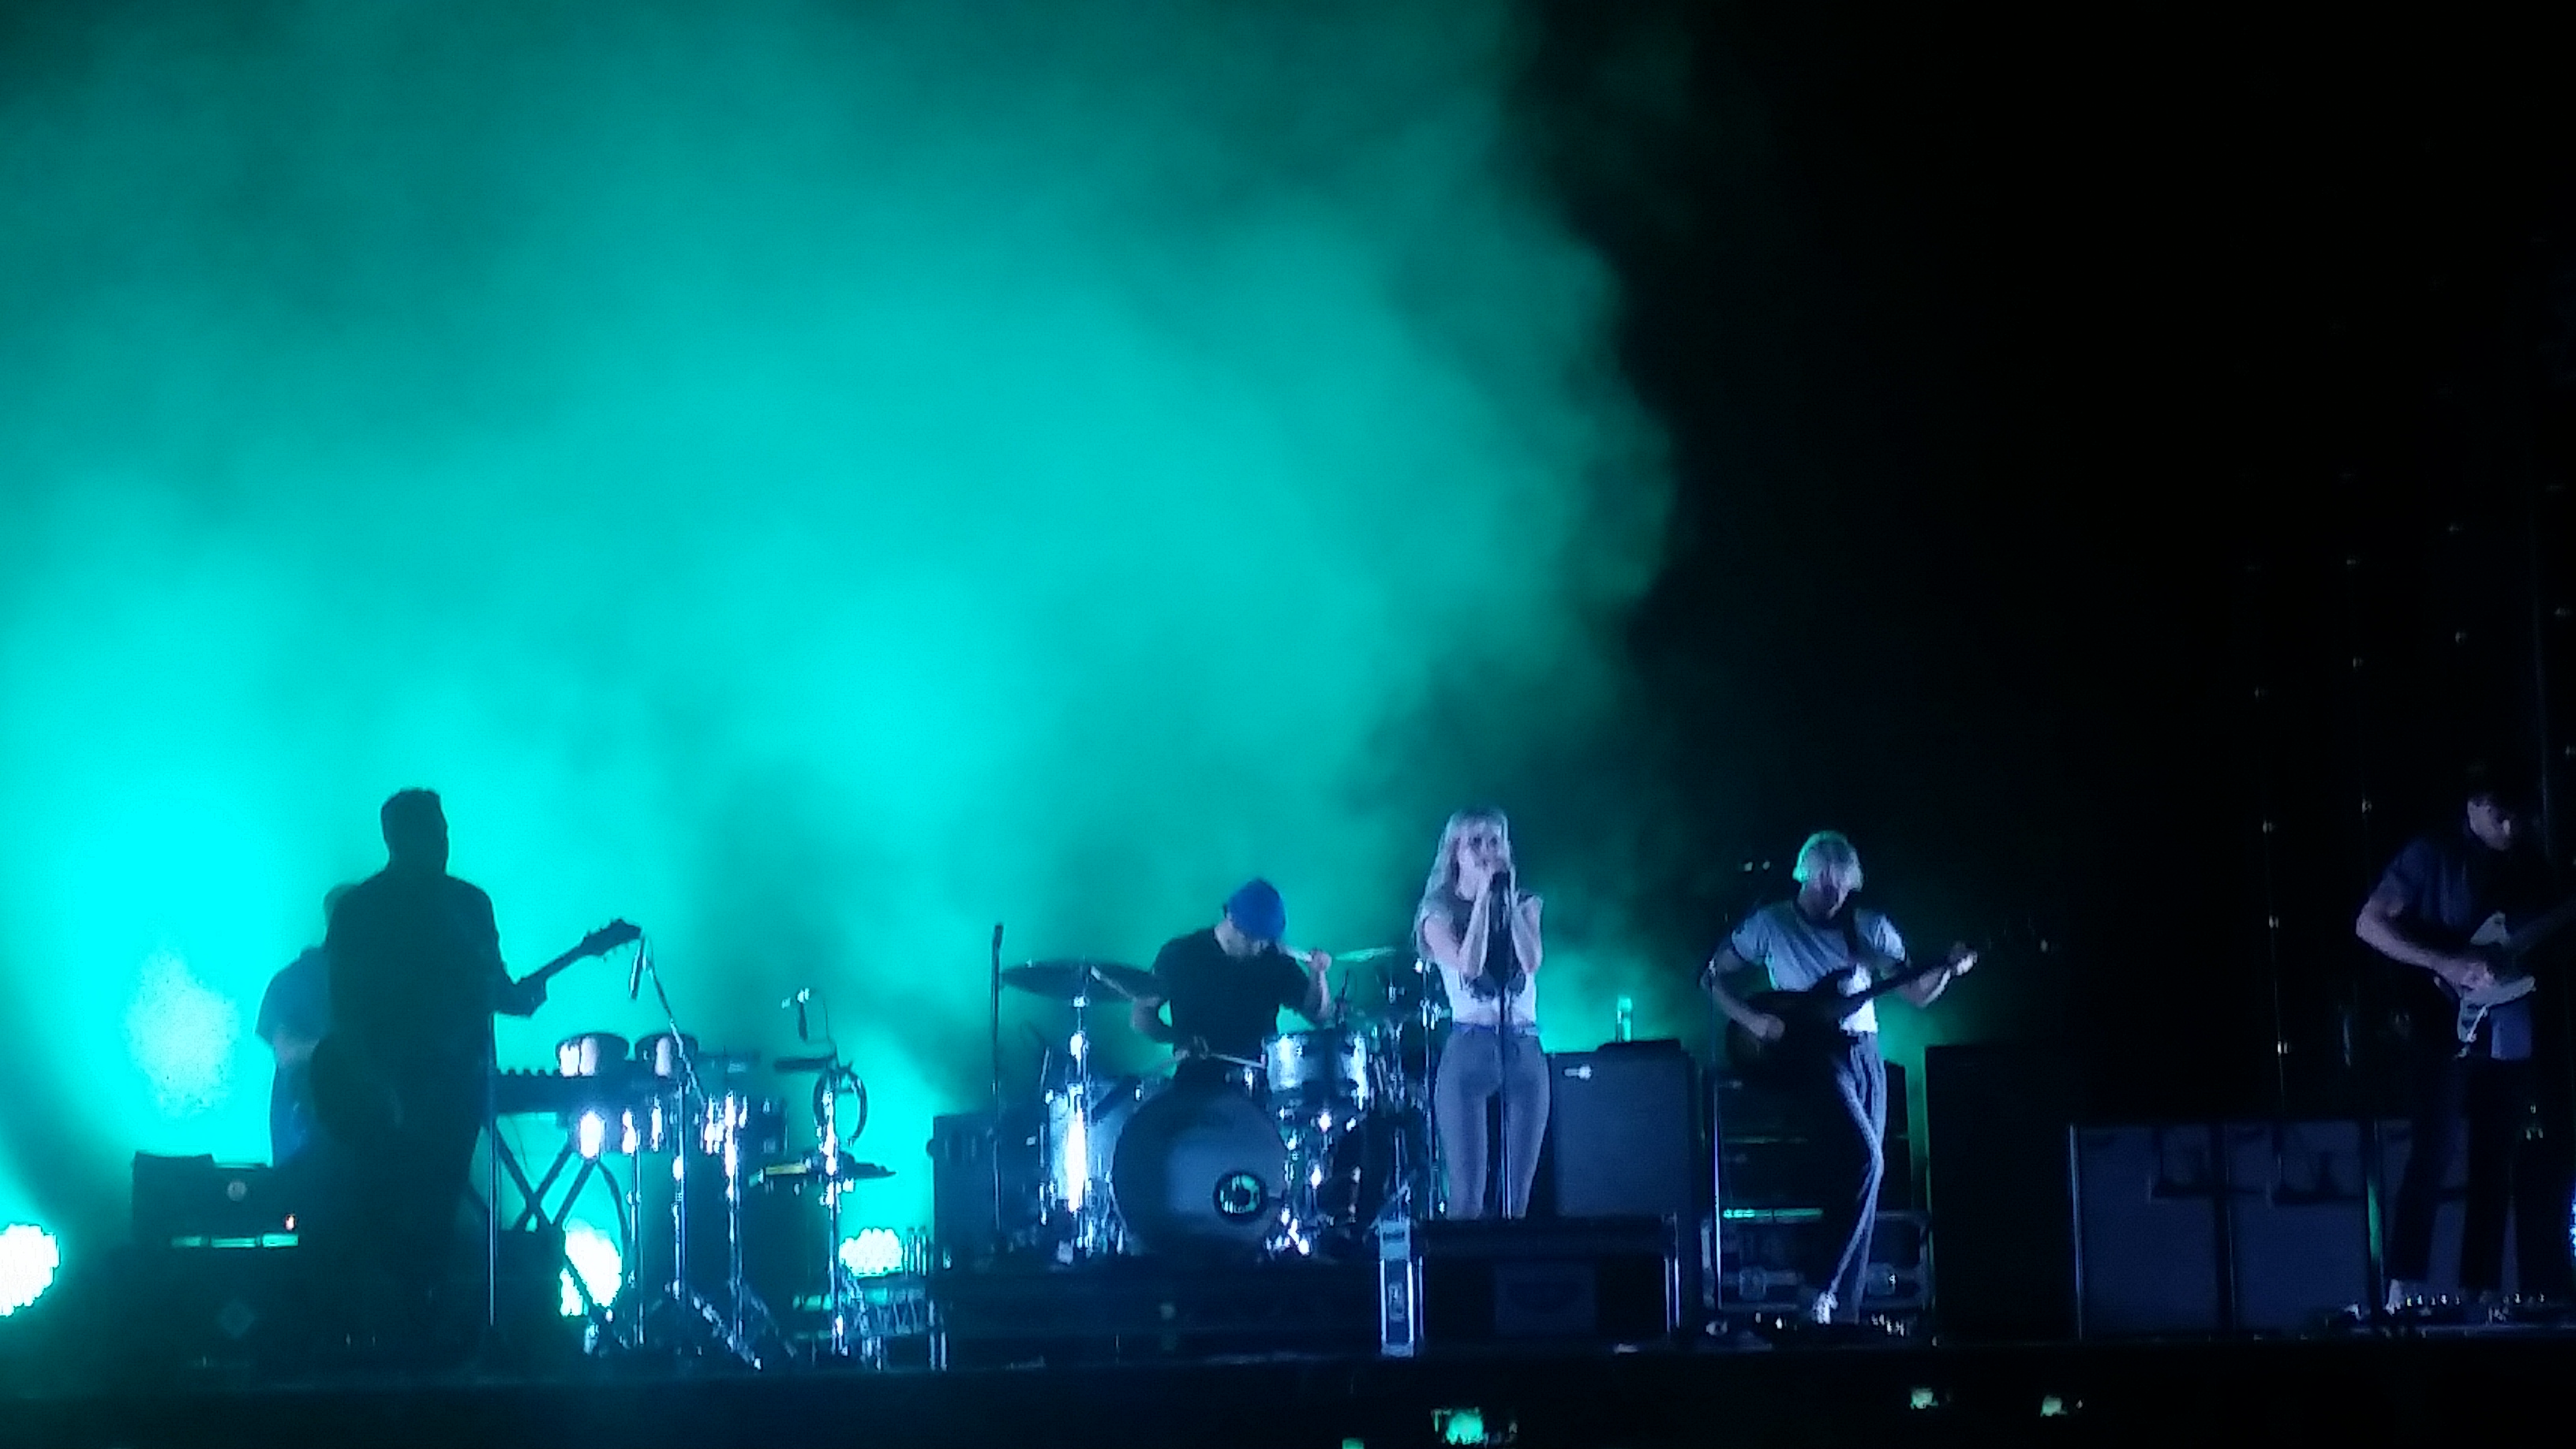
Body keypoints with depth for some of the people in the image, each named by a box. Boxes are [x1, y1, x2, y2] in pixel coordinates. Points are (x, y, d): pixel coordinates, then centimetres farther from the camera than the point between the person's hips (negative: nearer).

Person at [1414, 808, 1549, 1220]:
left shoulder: (1526, 905, 11)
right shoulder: (1439, 913, 3)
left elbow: (1533, 962, -7)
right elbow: (1469, 965, -15)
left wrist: (1507, 898, -7)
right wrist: (1482, 897, -11)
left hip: (1525, 1050, 3)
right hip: (1468, 1050, -3)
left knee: (1518, 1197, 1)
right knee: (1467, 1197, -9)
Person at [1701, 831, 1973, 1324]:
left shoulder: (1870, 927, 9)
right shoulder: (1769, 925, 1)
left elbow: (1918, 993, 9)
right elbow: (1712, 976, 6)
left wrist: (1948, 970, -12)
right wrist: (1751, 1019, -9)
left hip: (1866, 1056, 5)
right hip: (1812, 1055, -5)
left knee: (1865, 1173, 0)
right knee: (1866, 1159, -24)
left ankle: (1844, 1308, 6)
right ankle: (1820, 1283, -17)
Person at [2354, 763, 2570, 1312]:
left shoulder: (2527, 870, 14)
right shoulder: (2434, 855, -3)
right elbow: (2369, 923, -8)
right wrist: (2446, 964, -17)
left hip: (2510, 1033, 6)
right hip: (2449, 1023, -6)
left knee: (2496, 1162, 6)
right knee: (2437, 1146, -15)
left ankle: (2481, 1293, 9)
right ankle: (2404, 1286, -15)